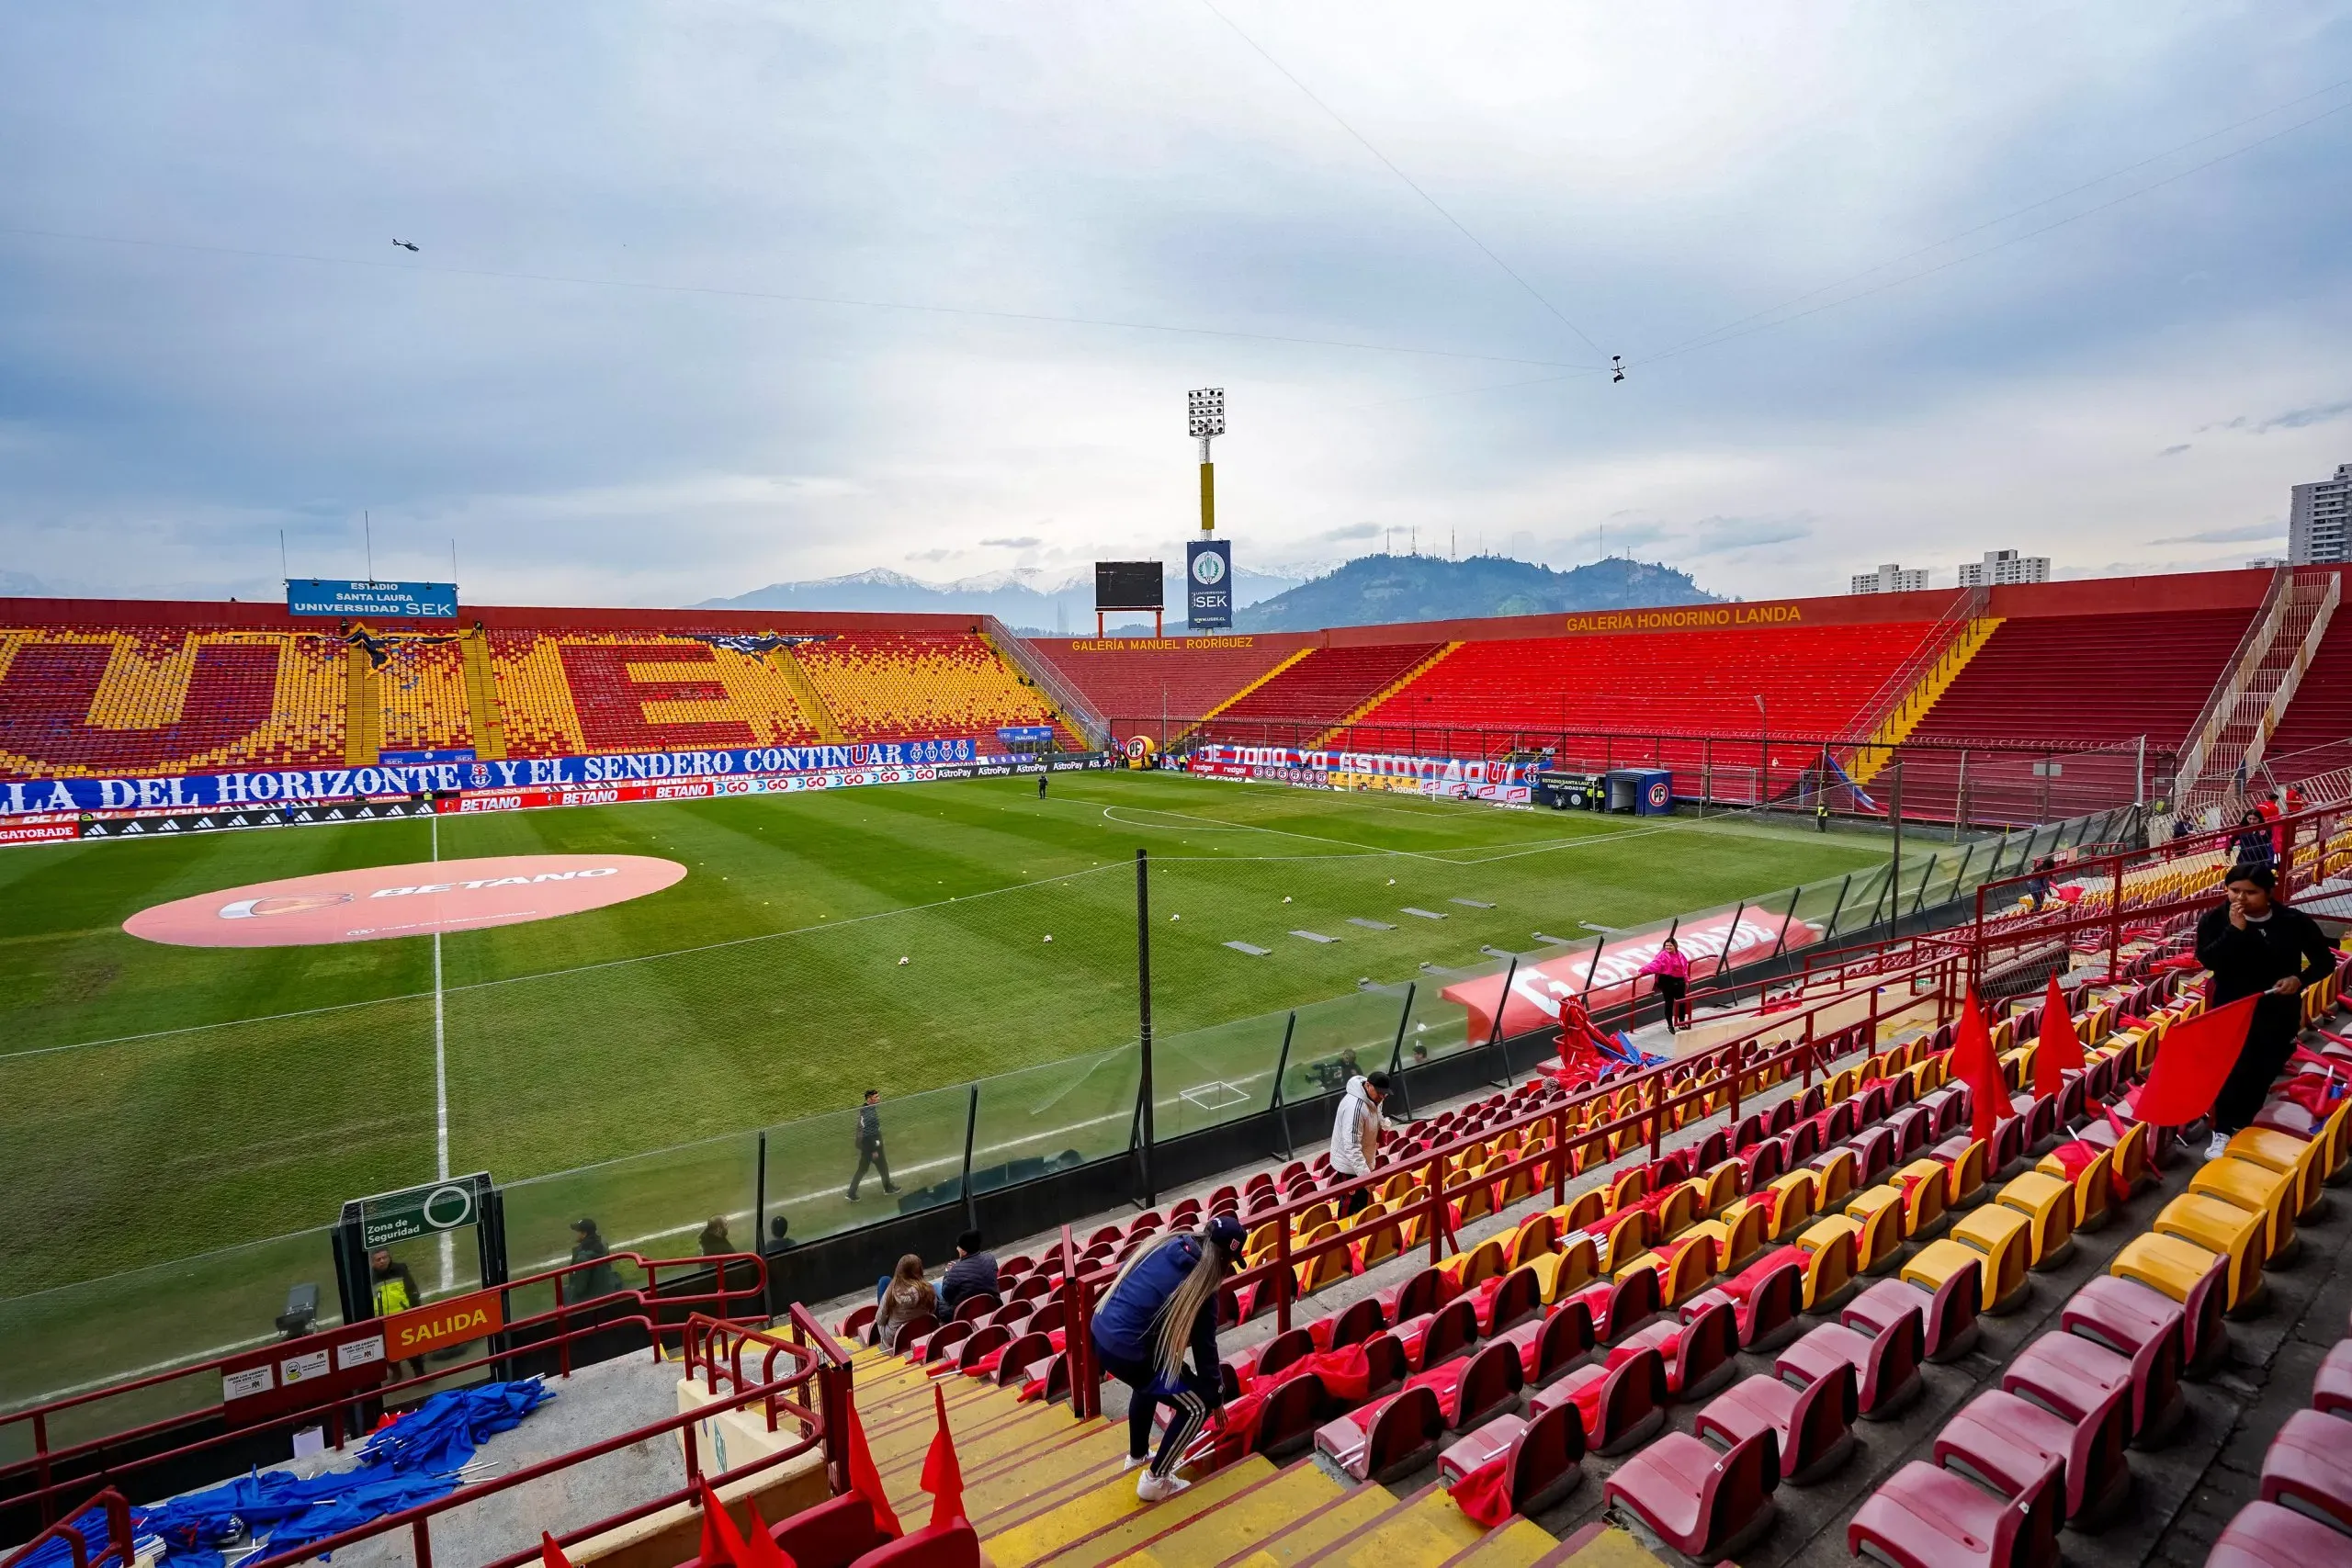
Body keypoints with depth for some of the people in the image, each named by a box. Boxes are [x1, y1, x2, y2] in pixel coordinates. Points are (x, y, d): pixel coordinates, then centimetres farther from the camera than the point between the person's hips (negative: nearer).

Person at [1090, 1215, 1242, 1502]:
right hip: (1127, 1352, -8)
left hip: (1101, 1332, 8)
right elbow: (1204, 1347, 0)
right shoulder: (1200, 1288, -10)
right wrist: (1216, 1397, 16)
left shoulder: (1168, 1245, 5)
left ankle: (1137, 1455, 51)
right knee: (1197, 1406, 10)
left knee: (1147, 1383, 36)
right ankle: (1154, 1481, 20)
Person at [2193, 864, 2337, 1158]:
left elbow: (2325, 960, 4)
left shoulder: (2295, 922, -7)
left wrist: (2300, 979, -14)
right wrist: (2234, 929, -28)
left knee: (2263, 1074, 11)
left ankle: (2243, 1129, 27)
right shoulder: (2215, 919, -10)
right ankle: (2222, 1133, 6)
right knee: (2234, 1072, -4)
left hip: (2279, 1014, 2)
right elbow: (2207, 959, -22)